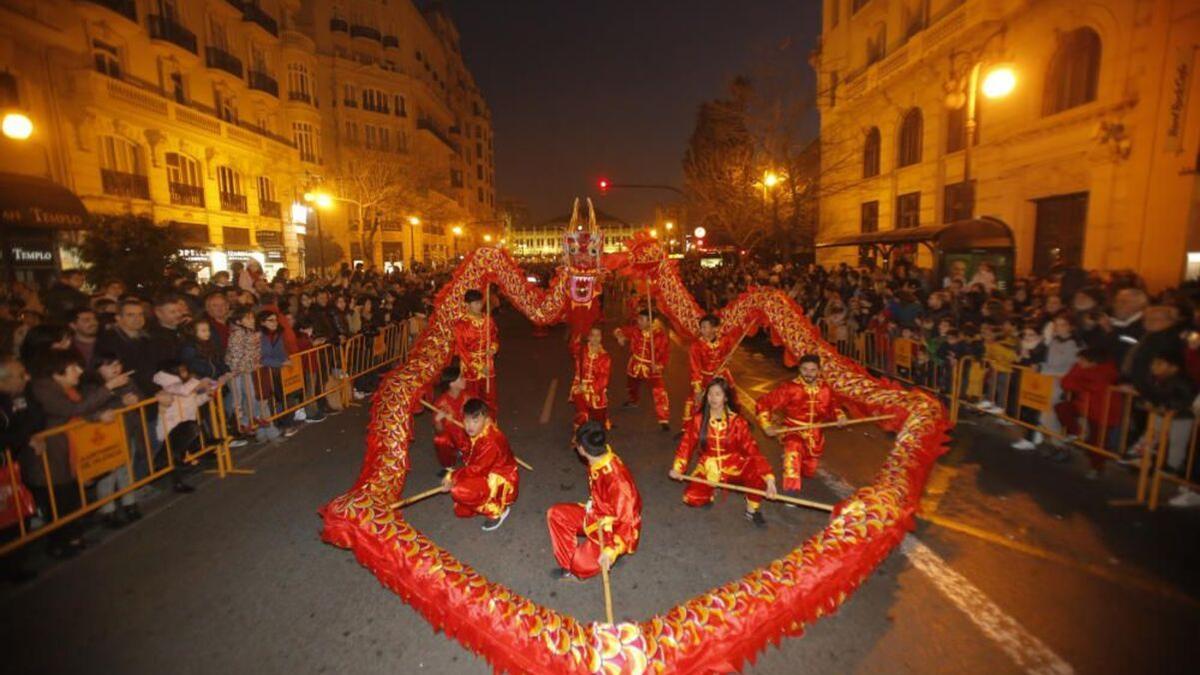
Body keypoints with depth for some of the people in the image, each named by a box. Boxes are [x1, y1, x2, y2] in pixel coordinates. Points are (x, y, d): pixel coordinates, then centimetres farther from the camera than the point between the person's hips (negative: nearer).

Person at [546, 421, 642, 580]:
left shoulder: (616, 478, -36)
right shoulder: (597, 461, -10)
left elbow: (628, 521, -32)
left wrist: (611, 550, -34)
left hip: (617, 528, -8)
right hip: (597, 515, 8)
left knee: (581, 565, -17)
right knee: (555, 514, 0)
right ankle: (569, 566, 7)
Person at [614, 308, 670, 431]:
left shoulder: (660, 334, -20)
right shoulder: (635, 330, -11)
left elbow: (665, 352, -15)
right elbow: (622, 330, 0)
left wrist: (660, 365, -29)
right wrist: (620, 335, -24)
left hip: (652, 368, -4)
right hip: (635, 365, 4)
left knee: (659, 393, -19)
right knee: (631, 386, 29)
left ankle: (664, 420, -11)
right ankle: (633, 400, 64)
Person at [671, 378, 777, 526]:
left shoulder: (737, 421, -11)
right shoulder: (698, 420, -8)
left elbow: (753, 450, -16)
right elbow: (686, 445, -5)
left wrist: (769, 477, -30)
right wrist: (677, 468, -21)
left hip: (734, 468, -1)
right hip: (708, 470, 1)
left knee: (758, 471, -32)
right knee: (692, 497, -24)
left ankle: (752, 510, -1)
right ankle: (710, 491, 15)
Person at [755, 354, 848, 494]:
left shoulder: (826, 389, -8)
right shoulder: (790, 388, -20)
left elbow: (834, 405, 14)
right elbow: (763, 404, -15)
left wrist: (839, 416, -6)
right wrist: (767, 426, -21)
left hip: (815, 435, 4)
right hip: (794, 431, -4)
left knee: (809, 472, 16)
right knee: (793, 449, -38)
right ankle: (791, 492, -36)